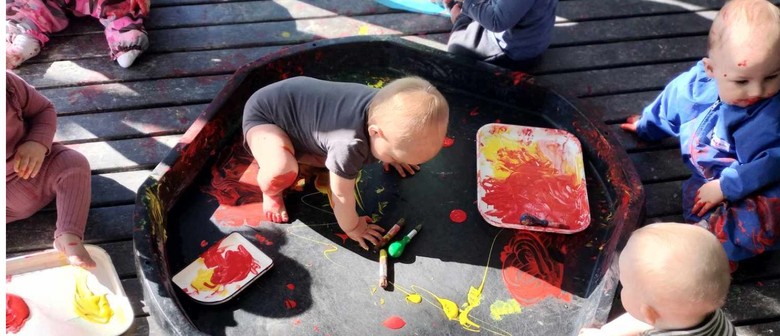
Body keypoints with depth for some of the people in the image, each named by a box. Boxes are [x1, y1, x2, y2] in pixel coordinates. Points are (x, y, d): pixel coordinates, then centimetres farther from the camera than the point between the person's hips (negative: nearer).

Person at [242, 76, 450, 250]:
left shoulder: (384, 107, -15)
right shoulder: (349, 146, -39)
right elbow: (342, 195, -24)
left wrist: (389, 158, 25)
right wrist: (351, 227, -8)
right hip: (264, 115, -7)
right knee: (281, 169, -31)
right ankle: (270, 192, 1)